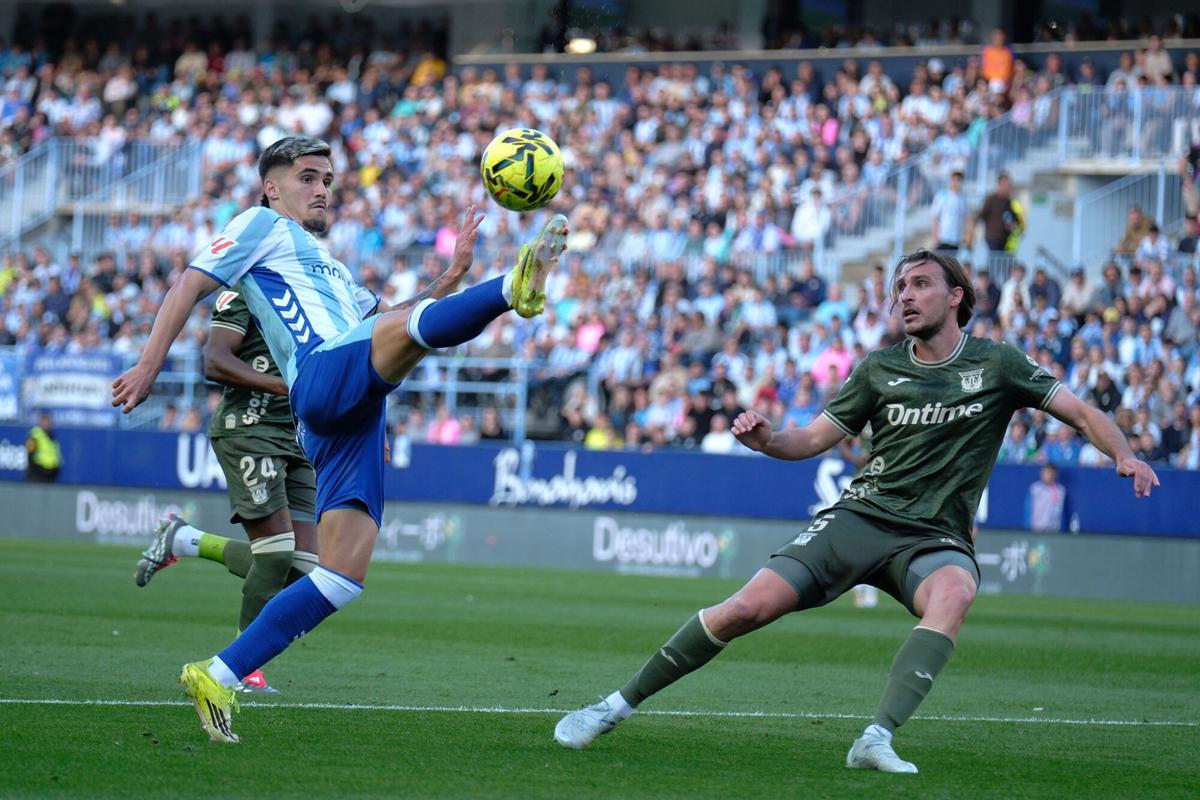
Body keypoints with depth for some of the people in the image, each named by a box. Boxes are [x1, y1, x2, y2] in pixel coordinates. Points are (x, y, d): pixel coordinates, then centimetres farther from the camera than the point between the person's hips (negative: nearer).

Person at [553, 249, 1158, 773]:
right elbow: (815, 438, 11)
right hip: (861, 516, 1)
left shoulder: (996, 365, 4)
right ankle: (619, 705, 0)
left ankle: (877, 740, -45)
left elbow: (1081, 412, 5)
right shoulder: (880, 369, 8)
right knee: (748, 607, -14)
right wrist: (765, 440, -11)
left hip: (936, 537, -1)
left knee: (954, 593, -39)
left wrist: (1124, 455, -14)